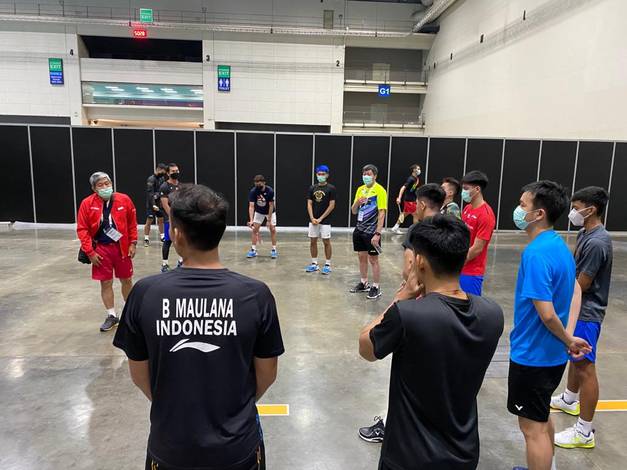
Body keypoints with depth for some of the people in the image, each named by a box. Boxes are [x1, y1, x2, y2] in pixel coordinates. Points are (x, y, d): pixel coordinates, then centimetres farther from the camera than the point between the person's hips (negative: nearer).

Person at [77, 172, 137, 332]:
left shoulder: (124, 200, -5)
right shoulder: (87, 203, -8)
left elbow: (132, 223, 4)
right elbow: (82, 229, -6)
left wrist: (133, 243, -1)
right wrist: (90, 252, -9)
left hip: (122, 247, 1)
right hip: (101, 249, -1)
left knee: (127, 280, 12)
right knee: (105, 283, 7)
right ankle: (111, 316, 23)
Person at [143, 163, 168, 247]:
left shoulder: (162, 178, 7)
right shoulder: (151, 179, -14)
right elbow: (150, 193, -20)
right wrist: (153, 205, -26)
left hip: (159, 203, 7)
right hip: (151, 204, -7)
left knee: (161, 220, 11)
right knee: (149, 221, -3)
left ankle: (162, 236, 22)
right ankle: (146, 238, 3)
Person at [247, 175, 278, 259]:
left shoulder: (270, 191, -29)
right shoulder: (253, 191, -25)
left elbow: (271, 206, -24)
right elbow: (251, 206, -29)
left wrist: (269, 220, -25)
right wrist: (251, 220, -40)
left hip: (270, 211, -2)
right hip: (259, 212, 2)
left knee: (273, 229, -7)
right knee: (255, 229, -4)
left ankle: (274, 250, 3)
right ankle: (253, 250, 3)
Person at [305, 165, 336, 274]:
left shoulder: (331, 188, -5)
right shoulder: (312, 188, 8)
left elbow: (332, 205, -9)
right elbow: (309, 204, 6)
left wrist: (320, 218, -12)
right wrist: (312, 218, -8)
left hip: (325, 221, -4)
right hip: (313, 220, 4)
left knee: (326, 242, 0)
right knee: (312, 241, 7)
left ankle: (327, 265, 10)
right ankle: (314, 264, 18)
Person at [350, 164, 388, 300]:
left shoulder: (380, 190, -11)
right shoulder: (360, 189, 9)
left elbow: (381, 214, -15)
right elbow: (353, 211, 11)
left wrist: (377, 234, -20)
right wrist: (357, 202, -11)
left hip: (372, 231, -6)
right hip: (359, 229, 6)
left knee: (373, 260, 2)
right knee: (362, 257, 14)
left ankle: (376, 288, 13)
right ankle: (363, 283, 29)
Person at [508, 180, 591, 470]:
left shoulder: (536, 253, -26)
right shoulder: (558, 244, 3)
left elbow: (547, 314, -28)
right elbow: (575, 291, 11)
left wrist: (568, 342, -9)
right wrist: (569, 338, 3)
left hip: (532, 354, -9)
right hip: (551, 353, 9)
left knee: (532, 427, 6)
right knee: (541, 417, 27)